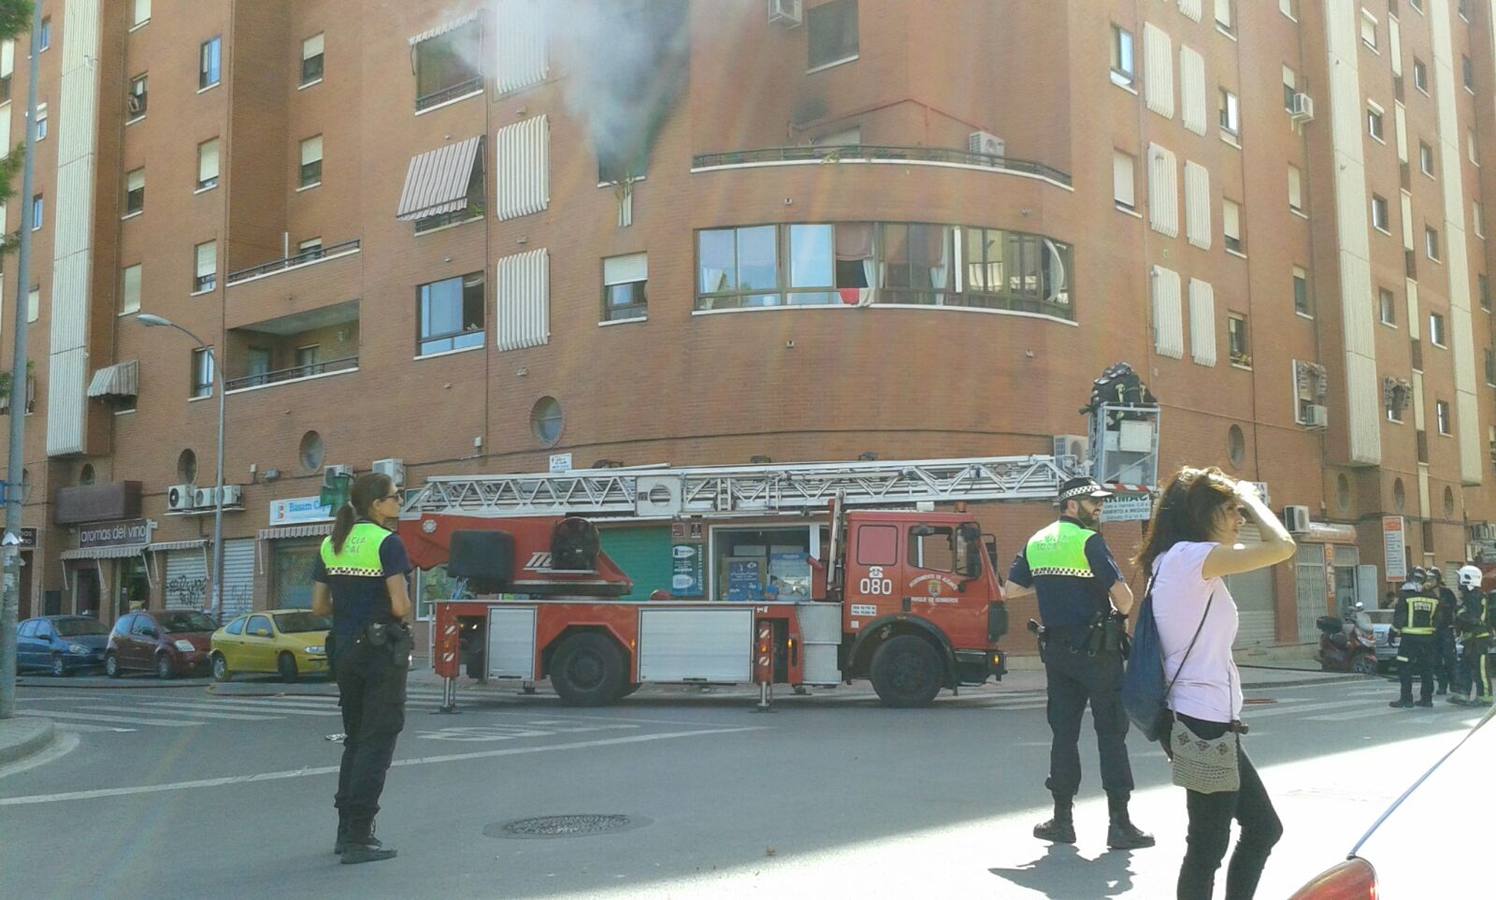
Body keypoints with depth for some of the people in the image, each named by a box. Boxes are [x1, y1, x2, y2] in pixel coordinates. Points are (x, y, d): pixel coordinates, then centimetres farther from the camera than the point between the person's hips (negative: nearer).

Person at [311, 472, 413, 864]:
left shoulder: (331, 544, 9)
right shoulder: (387, 543, -13)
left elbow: (319, 605, 8)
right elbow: (400, 606, -18)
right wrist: (403, 612, 3)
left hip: (344, 651, 7)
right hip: (382, 651, -7)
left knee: (355, 740, 18)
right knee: (377, 742, -1)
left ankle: (347, 830, 22)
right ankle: (358, 839, -2)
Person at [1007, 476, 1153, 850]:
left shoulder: (1036, 543, 8)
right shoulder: (1088, 541, -12)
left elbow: (1011, 589, 12)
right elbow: (1122, 594, -19)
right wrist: (1124, 614, 3)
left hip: (1057, 650, 6)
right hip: (1097, 650, -6)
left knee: (1063, 732, 11)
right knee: (1111, 733, 0)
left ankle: (1062, 819, 14)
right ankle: (1119, 823, 2)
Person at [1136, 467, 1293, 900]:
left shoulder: (1179, 562, 14)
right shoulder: (1189, 555, -16)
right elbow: (1283, 547, -17)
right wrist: (1250, 498, -4)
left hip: (1207, 722, 11)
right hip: (1204, 724, -11)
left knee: (1263, 828, 19)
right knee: (1208, 846, -1)